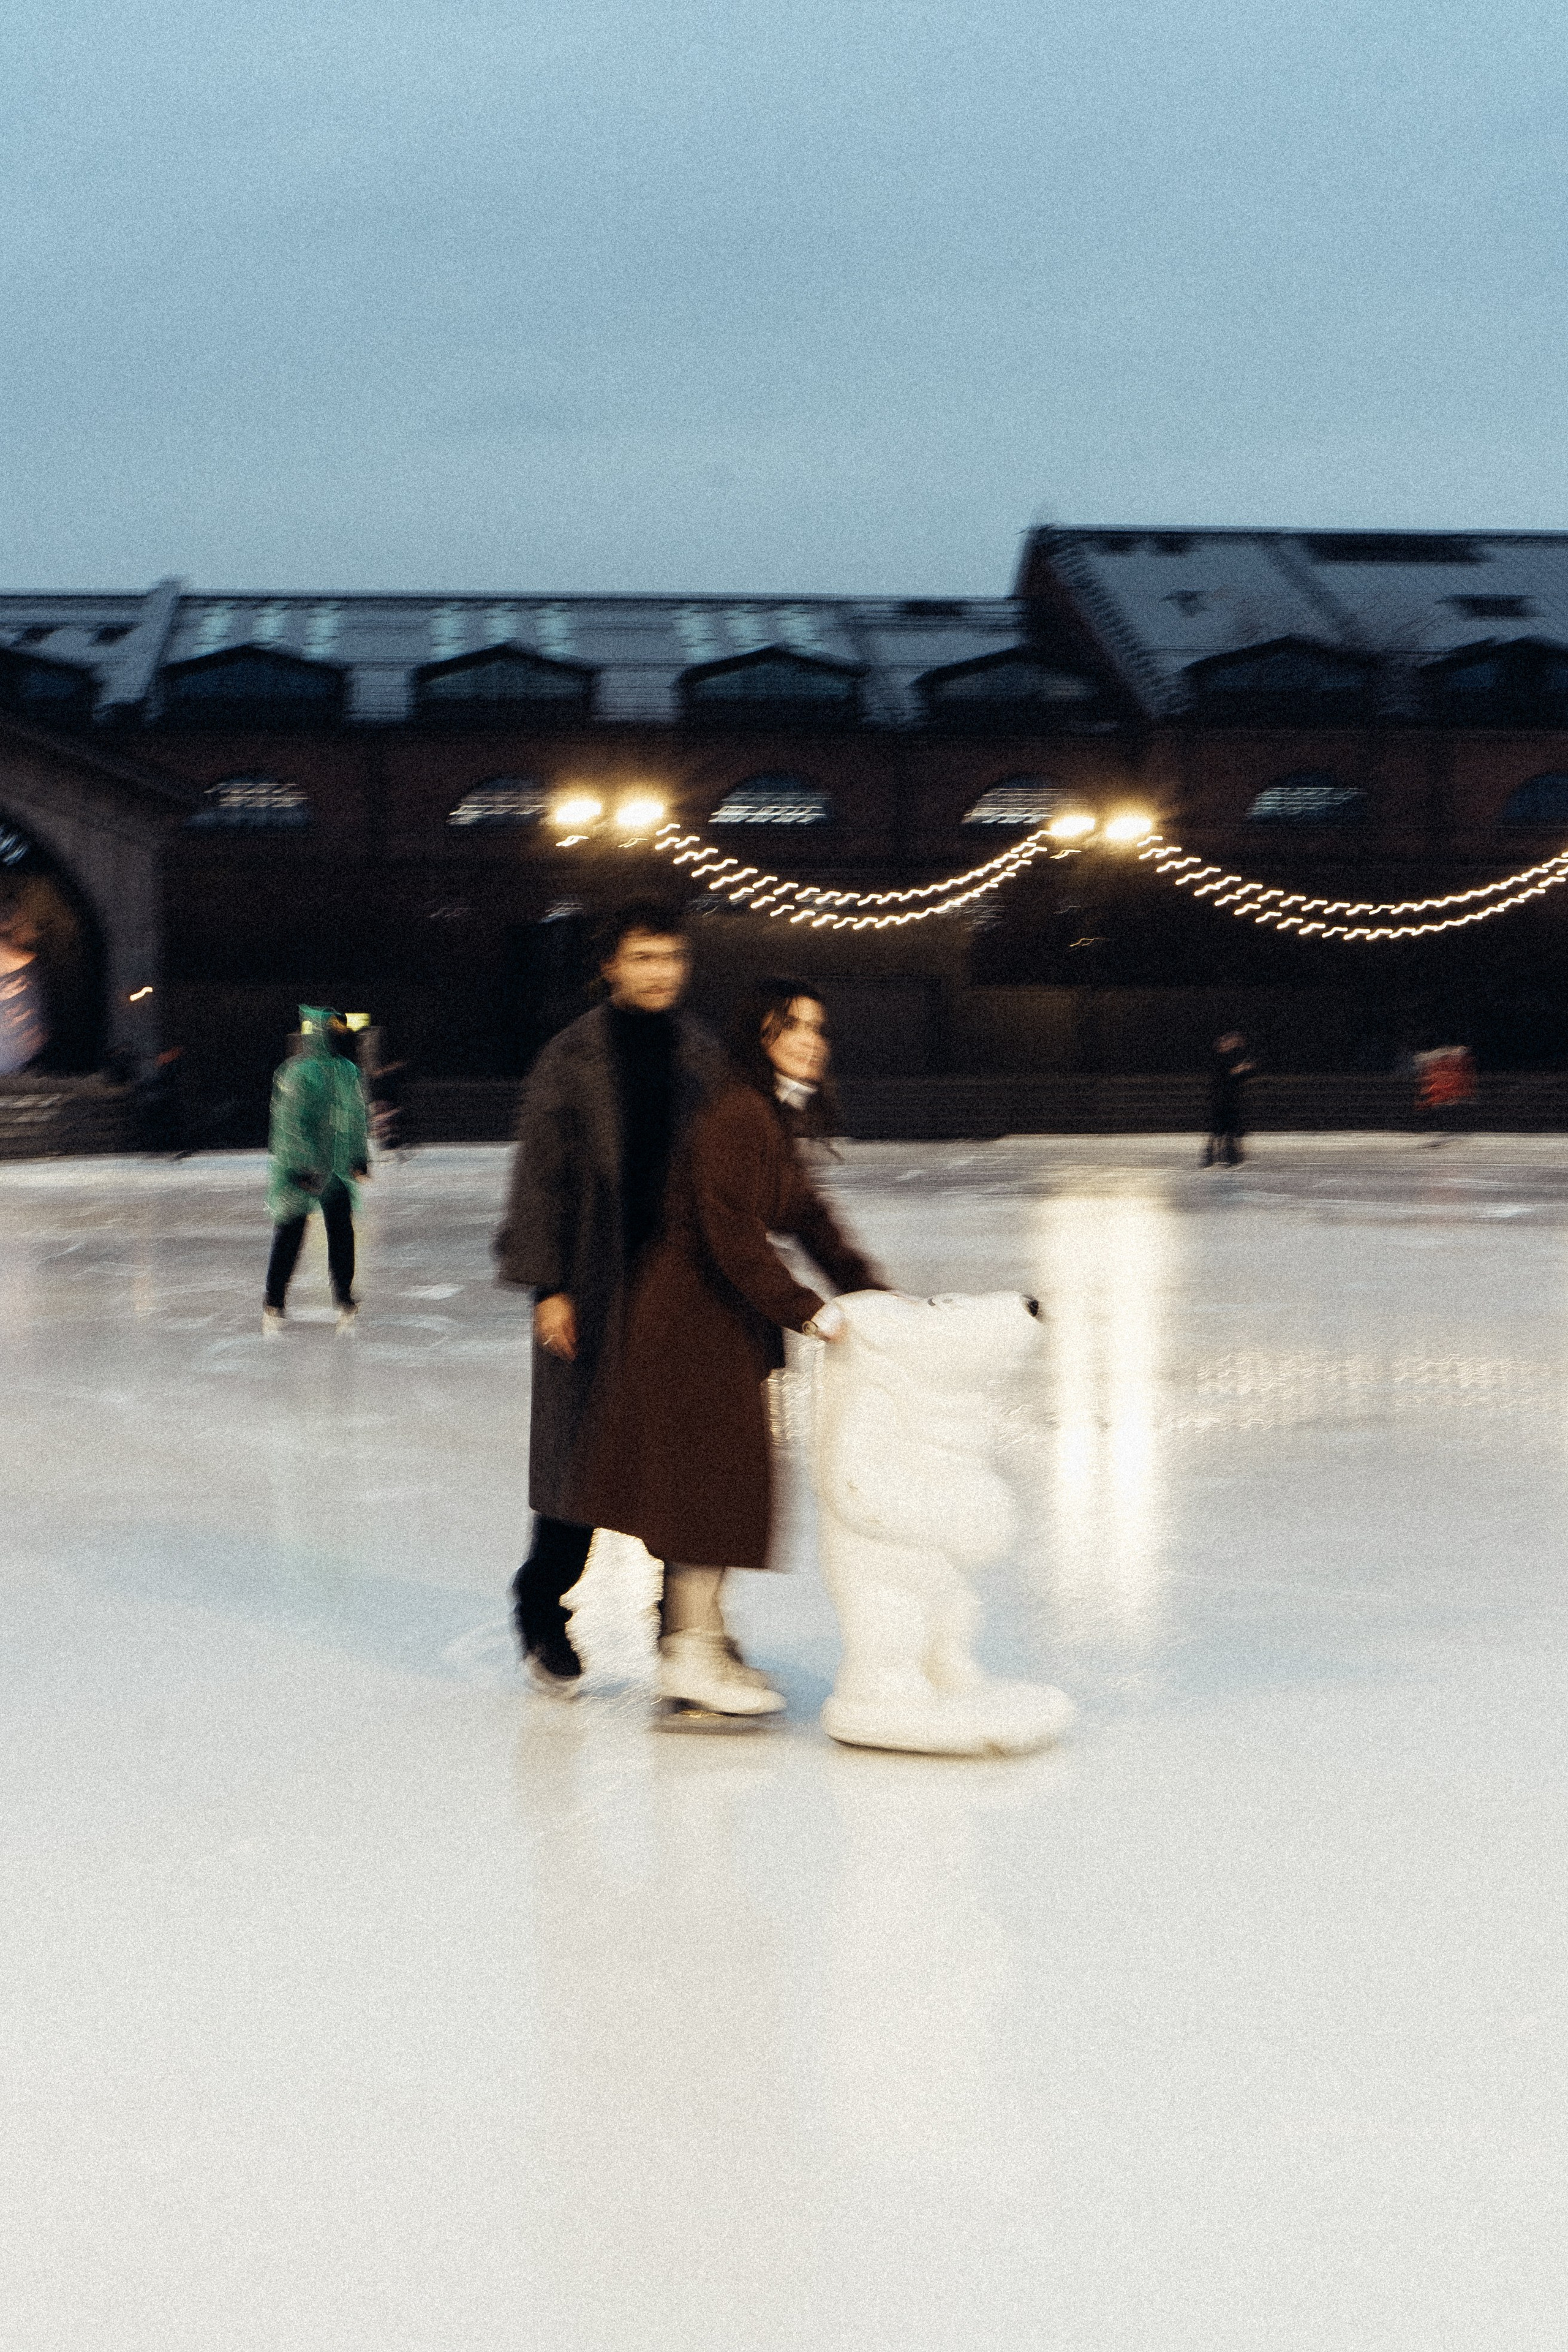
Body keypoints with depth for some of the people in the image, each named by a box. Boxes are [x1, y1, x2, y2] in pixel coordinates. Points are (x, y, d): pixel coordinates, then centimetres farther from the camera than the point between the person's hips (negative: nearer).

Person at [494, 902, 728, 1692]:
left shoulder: (702, 1057, 8)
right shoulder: (573, 1057, -3)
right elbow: (541, 1174, -3)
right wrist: (548, 1285, -8)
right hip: (595, 1290, -3)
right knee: (581, 1461, 3)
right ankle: (544, 1619, 21)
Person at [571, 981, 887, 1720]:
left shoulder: (777, 1121, 14)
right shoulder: (738, 1116, -19)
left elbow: (809, 1218, 13)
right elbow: (735, 1238, -24)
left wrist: (876, 1294, 4)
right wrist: (809, 1311, -24)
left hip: (726, 1321, 10)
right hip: (696, 1318, -10)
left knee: (717, 1483, 16)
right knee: (712, 1475, -4)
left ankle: (698, 1636, 26)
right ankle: (691, 1655, 5)